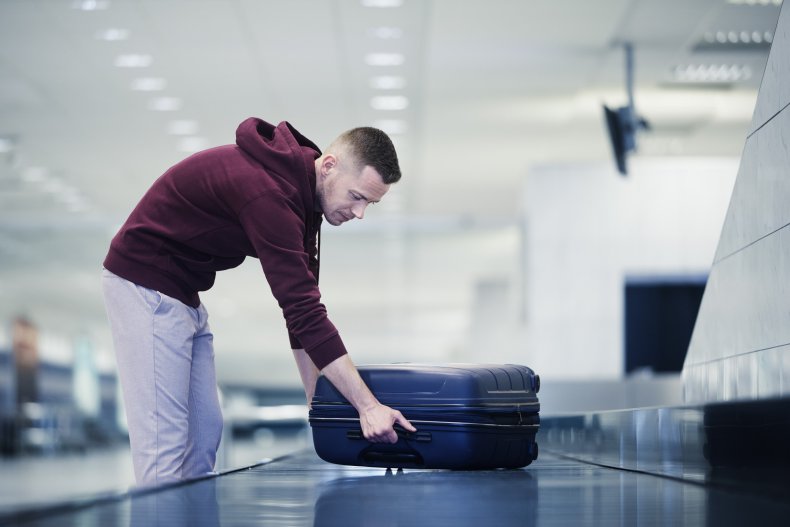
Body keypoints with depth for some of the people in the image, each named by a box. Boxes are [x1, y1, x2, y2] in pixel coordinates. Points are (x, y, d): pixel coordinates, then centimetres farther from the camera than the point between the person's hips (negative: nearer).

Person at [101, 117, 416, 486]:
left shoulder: (300, 186, 1)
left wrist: (316, 396, 3)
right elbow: (302, 308, -33)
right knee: (165, 439, -11)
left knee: (205, 430, 9)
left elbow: (301, 302, 7)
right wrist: (368, 406, -31)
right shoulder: (267, 191, -30)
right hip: (146, 285, -10)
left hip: (183, 291, 10)